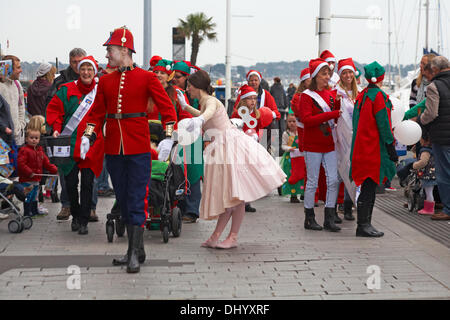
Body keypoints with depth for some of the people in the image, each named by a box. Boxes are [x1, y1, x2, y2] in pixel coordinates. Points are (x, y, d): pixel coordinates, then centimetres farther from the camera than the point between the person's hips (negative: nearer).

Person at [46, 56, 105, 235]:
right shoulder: (67, 90, 3)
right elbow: (54, 109, 5)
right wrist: (56, 128, -8)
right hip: (70, 144, 0)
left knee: (87, 183, -3)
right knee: (70, 182, 5)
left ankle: (84, 221, 3)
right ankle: (75, 216, 25)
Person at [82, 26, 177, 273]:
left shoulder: (147, 78, -2)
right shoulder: (105, 81, 11)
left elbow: (167, 107, -4)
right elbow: (97, 113, 14)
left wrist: (168, 137, -15)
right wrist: (88, 136, 0)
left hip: (138, 149, -5)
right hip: (113, 149, 5)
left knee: (137, 201, -5)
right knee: (123, 201, 10)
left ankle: (135, 255, -3)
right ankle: (135, 250, 20)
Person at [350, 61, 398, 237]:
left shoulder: (361, 96, 12)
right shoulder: (379, 96, -12)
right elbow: (383, 124, -14)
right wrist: (391, 147, -10)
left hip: (362, 146, 8)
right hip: (375, 148, -8)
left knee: (369, 187, 12)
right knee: (370, 186, -6)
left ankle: (365, 224, 15)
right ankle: (363, 226, -5)